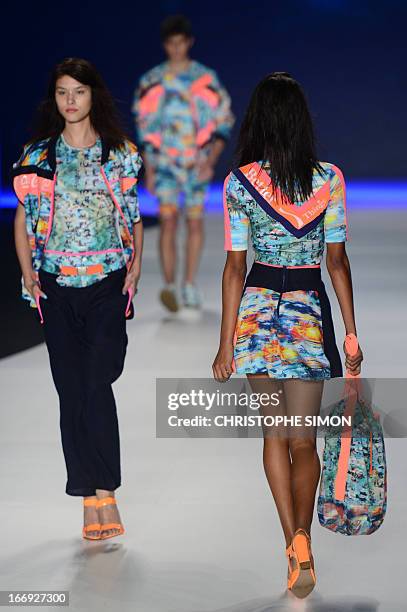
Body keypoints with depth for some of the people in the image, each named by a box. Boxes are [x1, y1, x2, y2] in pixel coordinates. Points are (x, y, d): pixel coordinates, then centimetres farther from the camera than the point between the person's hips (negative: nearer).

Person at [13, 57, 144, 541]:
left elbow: (134, 217, 12)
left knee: (99, 384, -12)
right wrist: (27, 272, -1)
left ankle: (103, 492, -7)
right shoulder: (37, 156, 8)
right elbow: (23, 219, 11)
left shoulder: (120, 153, 7)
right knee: (71, 389, 1)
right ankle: (93, 501, 7)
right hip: (57, 284, 2)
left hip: (108, 283, -1)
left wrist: (135, 268, -1)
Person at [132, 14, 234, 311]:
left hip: (197, 162, 1)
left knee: (195, 223, 5)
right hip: (164, 161, 0)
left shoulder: (206, 79, 2)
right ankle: (170, 287, -21)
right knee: (168, 220, -14)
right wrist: (148, 170, 6)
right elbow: (145, 128, 10)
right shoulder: (151, 82, 5)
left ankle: (190, 285, 18)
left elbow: (223, 122, 4)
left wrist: (211, 161, -8)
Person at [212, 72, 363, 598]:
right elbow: (337, 260, -1)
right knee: (303, 440, 9)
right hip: (311, 312, 0)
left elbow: (235, 267, -7)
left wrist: (226, 345, -1)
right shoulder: (329, 179, -3)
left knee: (274, 435, 12)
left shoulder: (239, 182, -7)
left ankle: (294, 543, 1)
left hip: (257, 312, 0)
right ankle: (302, 539, -9)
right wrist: (352, 334, 5)